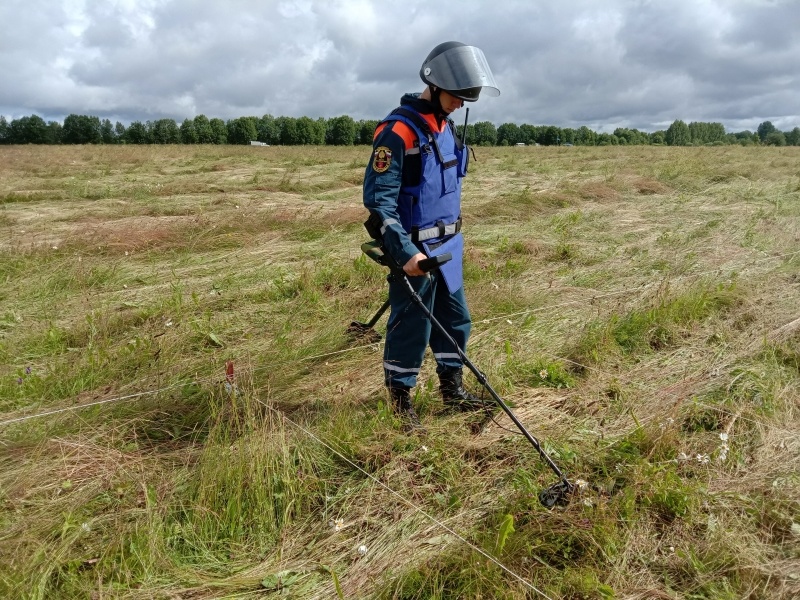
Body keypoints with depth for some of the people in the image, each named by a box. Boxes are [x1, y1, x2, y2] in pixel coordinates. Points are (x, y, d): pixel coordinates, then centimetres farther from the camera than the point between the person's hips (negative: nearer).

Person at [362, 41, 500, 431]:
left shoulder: (446, 126, 11)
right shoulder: (398, 130, -17)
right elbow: (378, 198, -21)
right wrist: (405, 252, -27)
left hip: (446, 246, 9)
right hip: (413, 250, -8)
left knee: (456, 320, 15)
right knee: (411, 327, 2)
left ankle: (452, 390, 32)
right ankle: (399, 400, 20)